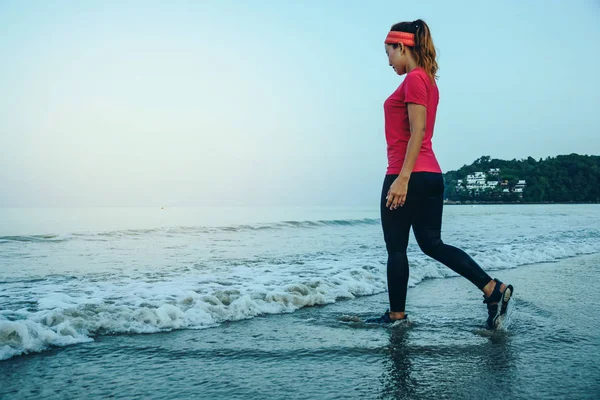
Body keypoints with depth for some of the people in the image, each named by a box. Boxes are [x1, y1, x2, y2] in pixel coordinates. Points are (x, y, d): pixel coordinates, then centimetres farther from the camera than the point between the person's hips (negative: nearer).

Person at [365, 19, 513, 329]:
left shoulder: (414, 79, -9)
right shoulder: (427, 79, 19)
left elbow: (418, 132, -18)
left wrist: (402, 177, -22)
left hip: (410, 176, -9)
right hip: (431, 175, 10)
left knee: (396, 247, 3)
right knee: (432, 244, 11)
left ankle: (396, 314, 14)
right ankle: (493, 289, 4)